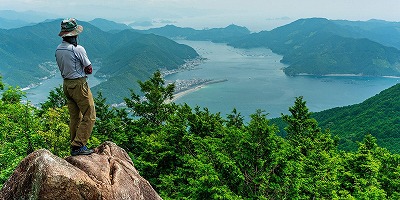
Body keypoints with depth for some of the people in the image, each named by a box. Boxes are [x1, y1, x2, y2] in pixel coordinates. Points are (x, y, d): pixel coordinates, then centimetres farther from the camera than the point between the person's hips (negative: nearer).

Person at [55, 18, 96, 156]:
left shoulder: (58, 49, 6)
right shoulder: (78, 49, -18)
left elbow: (62, 68, 15)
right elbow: (89, 70, -11)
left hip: (66, 84, 8)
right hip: (79, 84, -8)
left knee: (75, 117, 16)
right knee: (89, 116, -1)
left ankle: (75, 146, 21)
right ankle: (78, 146, -4)